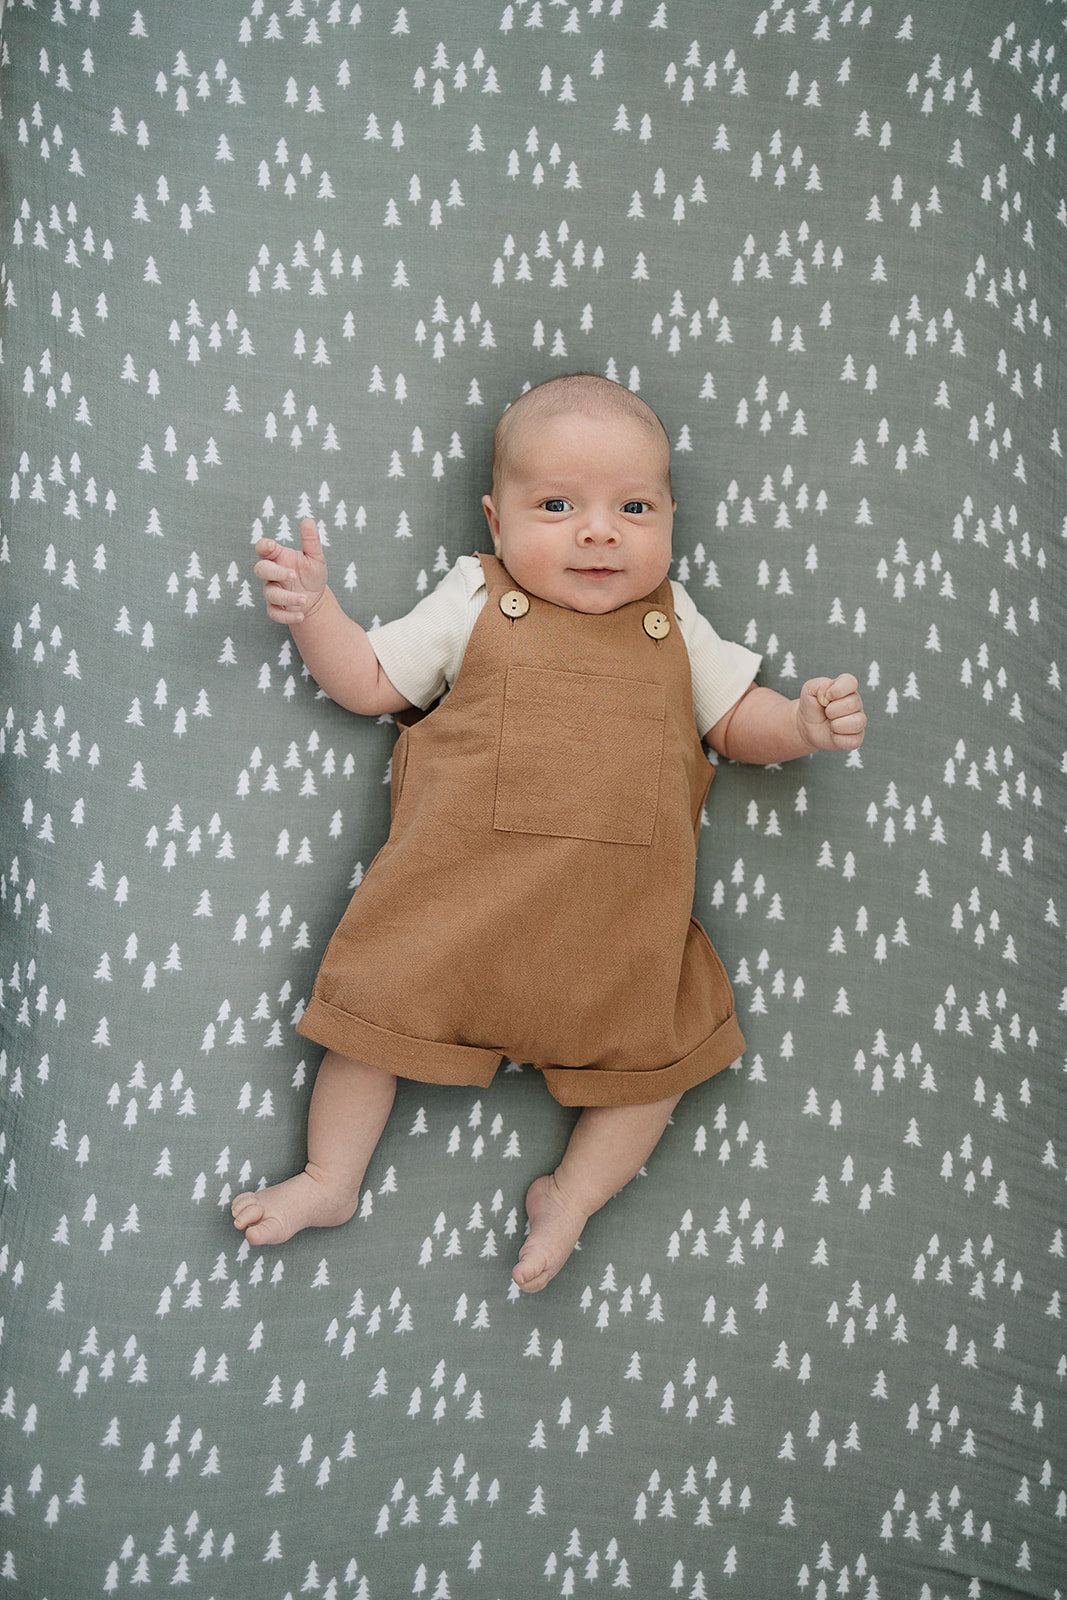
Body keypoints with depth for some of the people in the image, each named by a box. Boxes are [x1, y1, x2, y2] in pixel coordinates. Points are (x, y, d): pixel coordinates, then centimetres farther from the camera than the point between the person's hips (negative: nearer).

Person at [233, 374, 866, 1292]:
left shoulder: (673, 626, 10)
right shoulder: (474, 603, 5)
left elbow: (738, 722, 17)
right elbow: (369, 682, 10)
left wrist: (803, 724, -3)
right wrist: (312, 607, -5)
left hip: (619, 918, 2)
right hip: (461, 889, -1)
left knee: (657, 1050, -3)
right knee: (380, 999, -2)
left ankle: (571, 1198, 16)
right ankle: (331, 1179, 20)